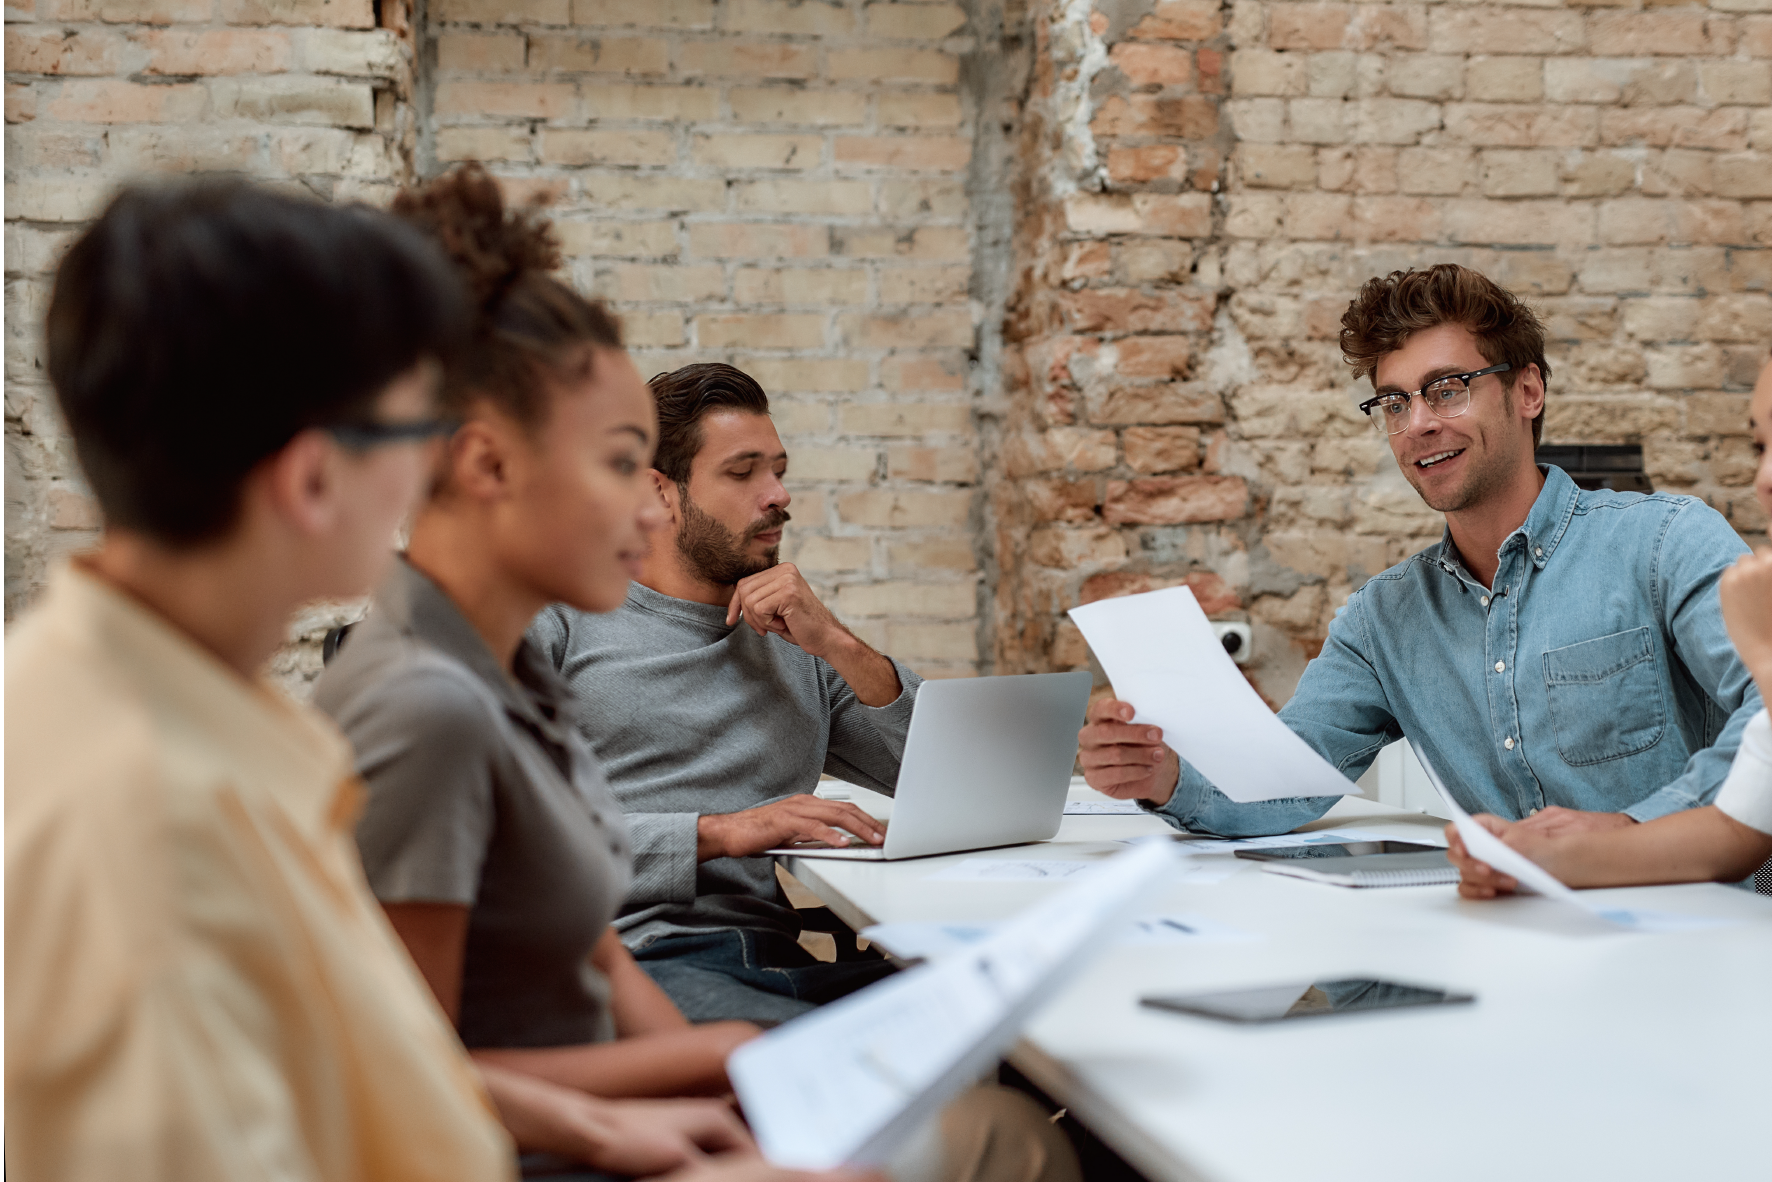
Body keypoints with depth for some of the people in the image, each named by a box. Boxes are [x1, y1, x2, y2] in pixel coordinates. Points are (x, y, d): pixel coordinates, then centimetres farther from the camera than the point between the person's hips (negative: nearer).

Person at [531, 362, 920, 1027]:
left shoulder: (794, 640, 24)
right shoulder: (558, 623, 8)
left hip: (785, 962, 6)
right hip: (634, 963, -5)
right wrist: (718, 833, -13)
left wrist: (840, 645, 6)